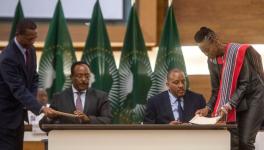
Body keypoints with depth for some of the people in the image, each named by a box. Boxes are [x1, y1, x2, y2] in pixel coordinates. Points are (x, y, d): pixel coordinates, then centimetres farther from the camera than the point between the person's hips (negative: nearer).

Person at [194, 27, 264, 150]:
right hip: (234, 103, 6)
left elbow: (245, 84, -21)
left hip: (252, 98, -6)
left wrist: (228, 105, -29)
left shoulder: (239, 52, -20)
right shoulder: (212, 60, 0)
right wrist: (208, 107, -12)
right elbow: (216, 89, 6)